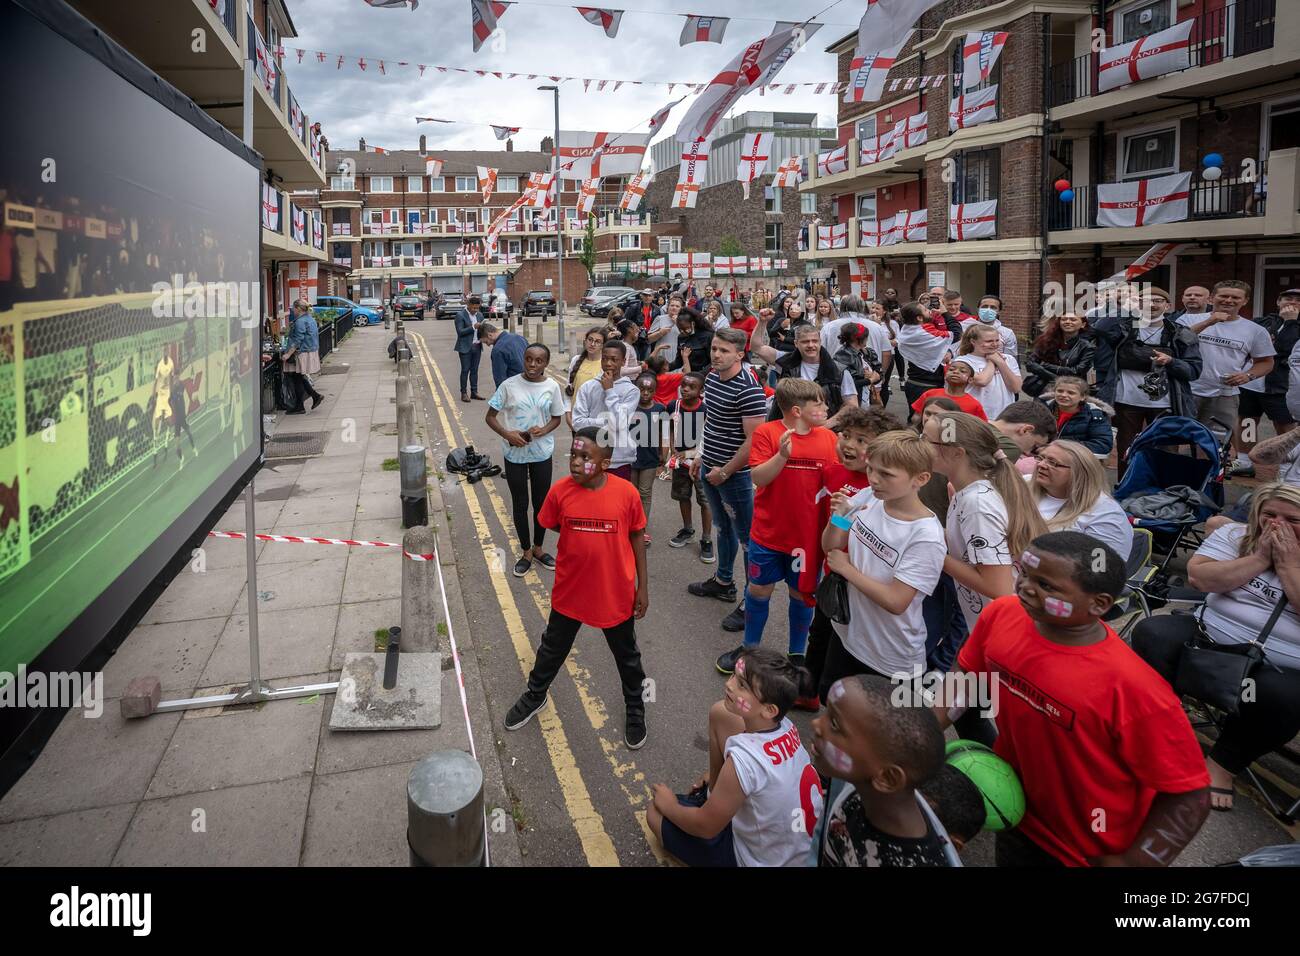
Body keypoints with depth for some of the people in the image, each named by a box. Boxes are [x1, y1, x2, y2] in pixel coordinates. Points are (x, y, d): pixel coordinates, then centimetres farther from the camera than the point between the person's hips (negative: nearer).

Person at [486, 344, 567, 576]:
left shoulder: (552, 386, -5)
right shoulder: (509, 385, -10)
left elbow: (557, 417, 6)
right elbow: (491, 416, -4)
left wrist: (544, 430, -15)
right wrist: (507, 434, -20)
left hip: (542, 453, 2)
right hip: (515, 453, -1)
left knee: (542, 502, 12)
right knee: (520, 504, 9)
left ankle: (538, 548, 33)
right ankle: (526, 552, 25)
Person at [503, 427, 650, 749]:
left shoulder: (626, 493, -18)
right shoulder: (560, 490, -16)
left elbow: (636, 537, -5)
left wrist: (643, 586, -2)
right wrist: (587, 541, -3)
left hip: (616, 593, -1)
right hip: (570, 591, 1)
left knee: (627, 655, 19)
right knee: (553, 649, 22)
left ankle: (635, 708, 42)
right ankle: (535, 695, 48)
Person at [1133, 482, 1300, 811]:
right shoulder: (1234, 535, 8)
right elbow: (1198, 577, -6)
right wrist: (1260, 558, -9)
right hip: (1212, 638, 2)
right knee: (1153, 634, -24)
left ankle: (1222, 764, -11)